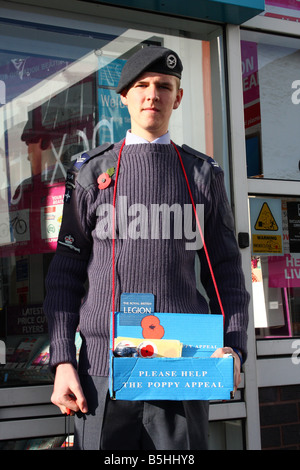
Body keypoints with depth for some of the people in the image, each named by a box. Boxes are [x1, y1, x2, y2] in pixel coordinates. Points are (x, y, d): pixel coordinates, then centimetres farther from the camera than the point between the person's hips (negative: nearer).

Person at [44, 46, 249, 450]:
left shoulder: (204, 175, 12)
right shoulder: (92, 172, 9)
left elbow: (227, 272, 11)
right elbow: (66, 271, 8)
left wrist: (233, 347, -4)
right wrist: (63, 360, -1)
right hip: (104, 367, 0)